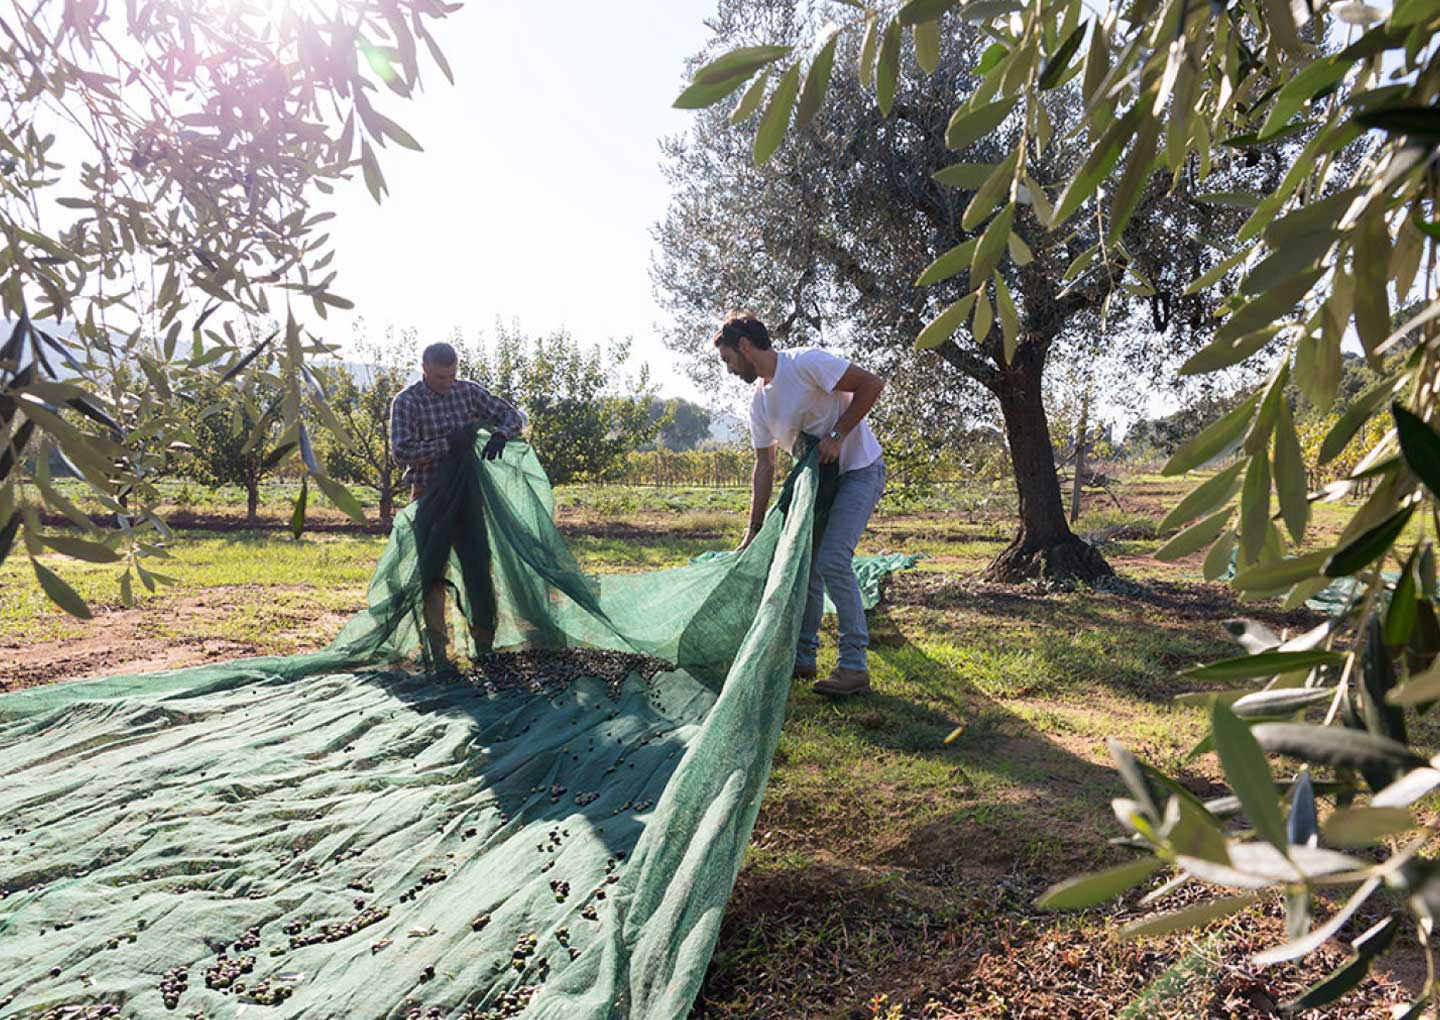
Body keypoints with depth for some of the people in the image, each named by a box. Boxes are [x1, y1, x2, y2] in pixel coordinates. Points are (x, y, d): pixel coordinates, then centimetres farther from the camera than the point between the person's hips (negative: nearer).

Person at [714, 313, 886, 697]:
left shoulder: (806, 363, -19)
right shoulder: (759, 402, 4)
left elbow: (872, 384, -20)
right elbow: (765, 467, 7)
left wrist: (836, 436, -22)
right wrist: (754, 530, 4)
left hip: (860, 470, -8)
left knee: (832, 559, -19)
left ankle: (854, 666, -10)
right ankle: (803, 657, 19)